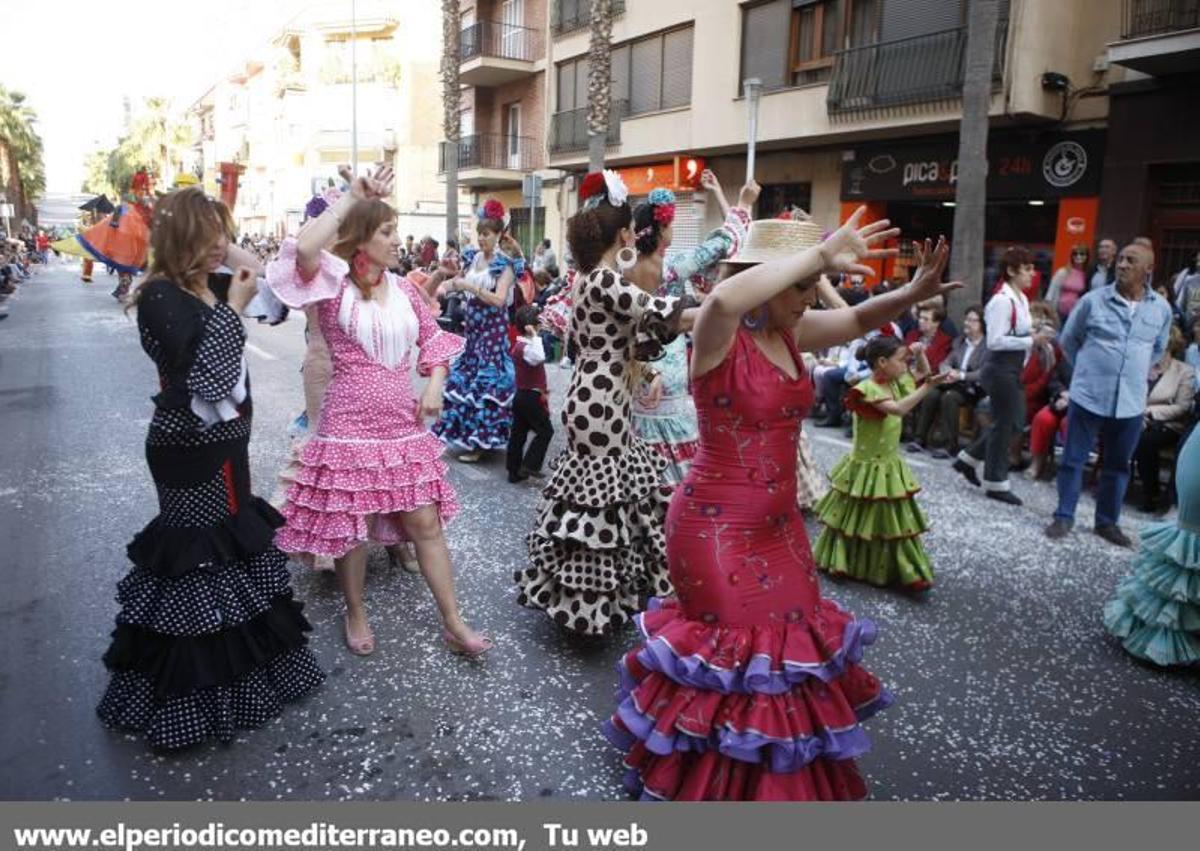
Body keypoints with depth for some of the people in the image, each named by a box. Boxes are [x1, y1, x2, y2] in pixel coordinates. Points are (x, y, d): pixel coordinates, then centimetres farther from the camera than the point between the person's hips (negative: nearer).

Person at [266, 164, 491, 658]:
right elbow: (304, 248, -28)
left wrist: (434, 385, 2)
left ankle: (453, 625, 16)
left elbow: (433, 336, 18)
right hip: (351, 425, -4)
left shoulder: (402, 288, 7)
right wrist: (350, 198, -19)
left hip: (403, 425, 5)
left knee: (426, 523, 7)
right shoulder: (334, 286, -7)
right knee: (351, 527, 7)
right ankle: (356, 616, 31)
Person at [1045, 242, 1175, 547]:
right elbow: (1069, 339, 9)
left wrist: (1135, 372, 15)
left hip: (1131, 402, 3)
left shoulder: (1161, 308, 2)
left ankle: (1107, 521, 26)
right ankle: (1064, 516, 17)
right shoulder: (1093, 300, -6)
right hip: (1088, 396, -2)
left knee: (1118, 465, 12)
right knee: (1073, 459, 4)